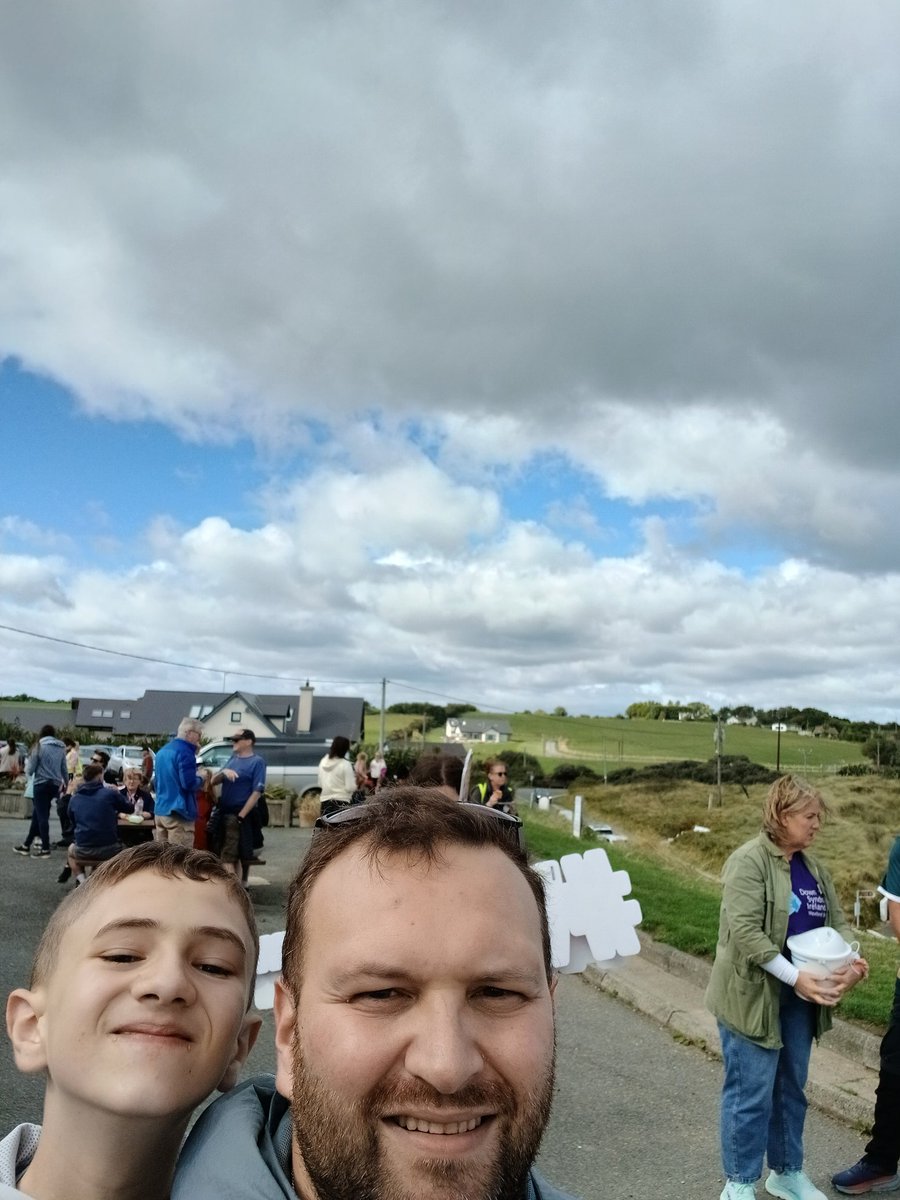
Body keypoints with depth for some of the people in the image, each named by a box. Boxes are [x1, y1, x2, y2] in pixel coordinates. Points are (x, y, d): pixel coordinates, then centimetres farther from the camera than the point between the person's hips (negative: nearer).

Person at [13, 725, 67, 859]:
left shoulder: (39, 746, -6)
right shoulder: (61, 748, 8)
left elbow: (31, 770, -4)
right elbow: (64, 769, 10)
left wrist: (30, 759, 16)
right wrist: (67, 784, 20)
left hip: (41, 784, -5)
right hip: (55, 785, 5)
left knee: (41, 817, 0)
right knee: (37, 815, 16)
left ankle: (45, 849, 0)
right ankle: (26, 845, 25)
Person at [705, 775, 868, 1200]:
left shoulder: (813, 867, 9)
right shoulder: (749, 861, -17)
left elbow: (837, 922, 9)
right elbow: (745, 931, -24)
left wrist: (851, 960, -12)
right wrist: (796, 977, -27)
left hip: (800, 999, 8)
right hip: (754, 996, -7)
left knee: (792, 1088, 20)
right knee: (751, 1093, 2)